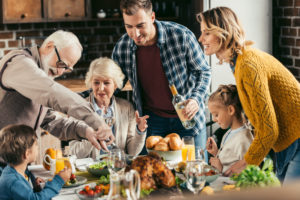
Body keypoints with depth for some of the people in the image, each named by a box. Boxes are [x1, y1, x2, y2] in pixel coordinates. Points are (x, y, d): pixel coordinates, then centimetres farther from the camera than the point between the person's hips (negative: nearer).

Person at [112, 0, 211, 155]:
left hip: (187, 117, -1)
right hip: (152, 118, 2)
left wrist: (196, 99, -21)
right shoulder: (122, 47, -10)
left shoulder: (182, 36, -19)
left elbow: (203, 71, -4)